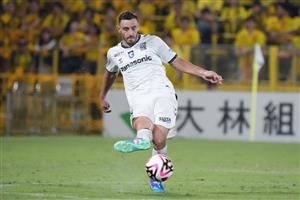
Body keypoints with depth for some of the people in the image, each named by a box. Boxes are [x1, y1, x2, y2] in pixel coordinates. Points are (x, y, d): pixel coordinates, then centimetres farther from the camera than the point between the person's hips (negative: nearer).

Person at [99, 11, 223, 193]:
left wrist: (203, 73, 5)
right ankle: (142, 139, -65)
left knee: (159, 140, -23)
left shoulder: (153, 42, 12)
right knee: (141, 124, -36)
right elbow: (110, 74, 41)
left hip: (162, 92, -2)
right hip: (139, 100, 2)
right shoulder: (114, 53, 20)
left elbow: (177, 62, 16)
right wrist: (102, 97, 54)